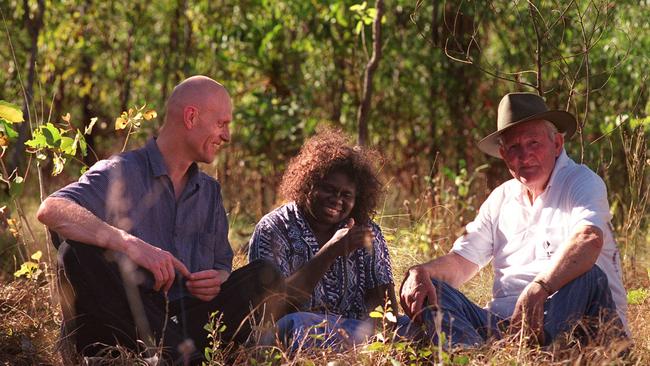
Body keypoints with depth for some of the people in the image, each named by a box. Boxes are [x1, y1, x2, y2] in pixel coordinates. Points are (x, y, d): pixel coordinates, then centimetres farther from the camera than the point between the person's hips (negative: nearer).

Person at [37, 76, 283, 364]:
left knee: (264, 275, -11)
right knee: (79, 249, -31)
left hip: (188, 319, 5)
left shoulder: (210, 191, 20)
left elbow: (222, 266, 22)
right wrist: (131, 244, -31)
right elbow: (51, 210, -19)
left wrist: (217, 281, -5)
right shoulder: (122, 172, -1)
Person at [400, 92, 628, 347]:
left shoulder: (582, 182, 2)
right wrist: (420, 273, -9)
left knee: (588, 277, -34)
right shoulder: (501, 199, 21)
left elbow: (589, 240, -20)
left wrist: (538, 289, -39)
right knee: (430, 291, -15)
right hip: (505, 323, 5)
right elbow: (461, 262, 16)